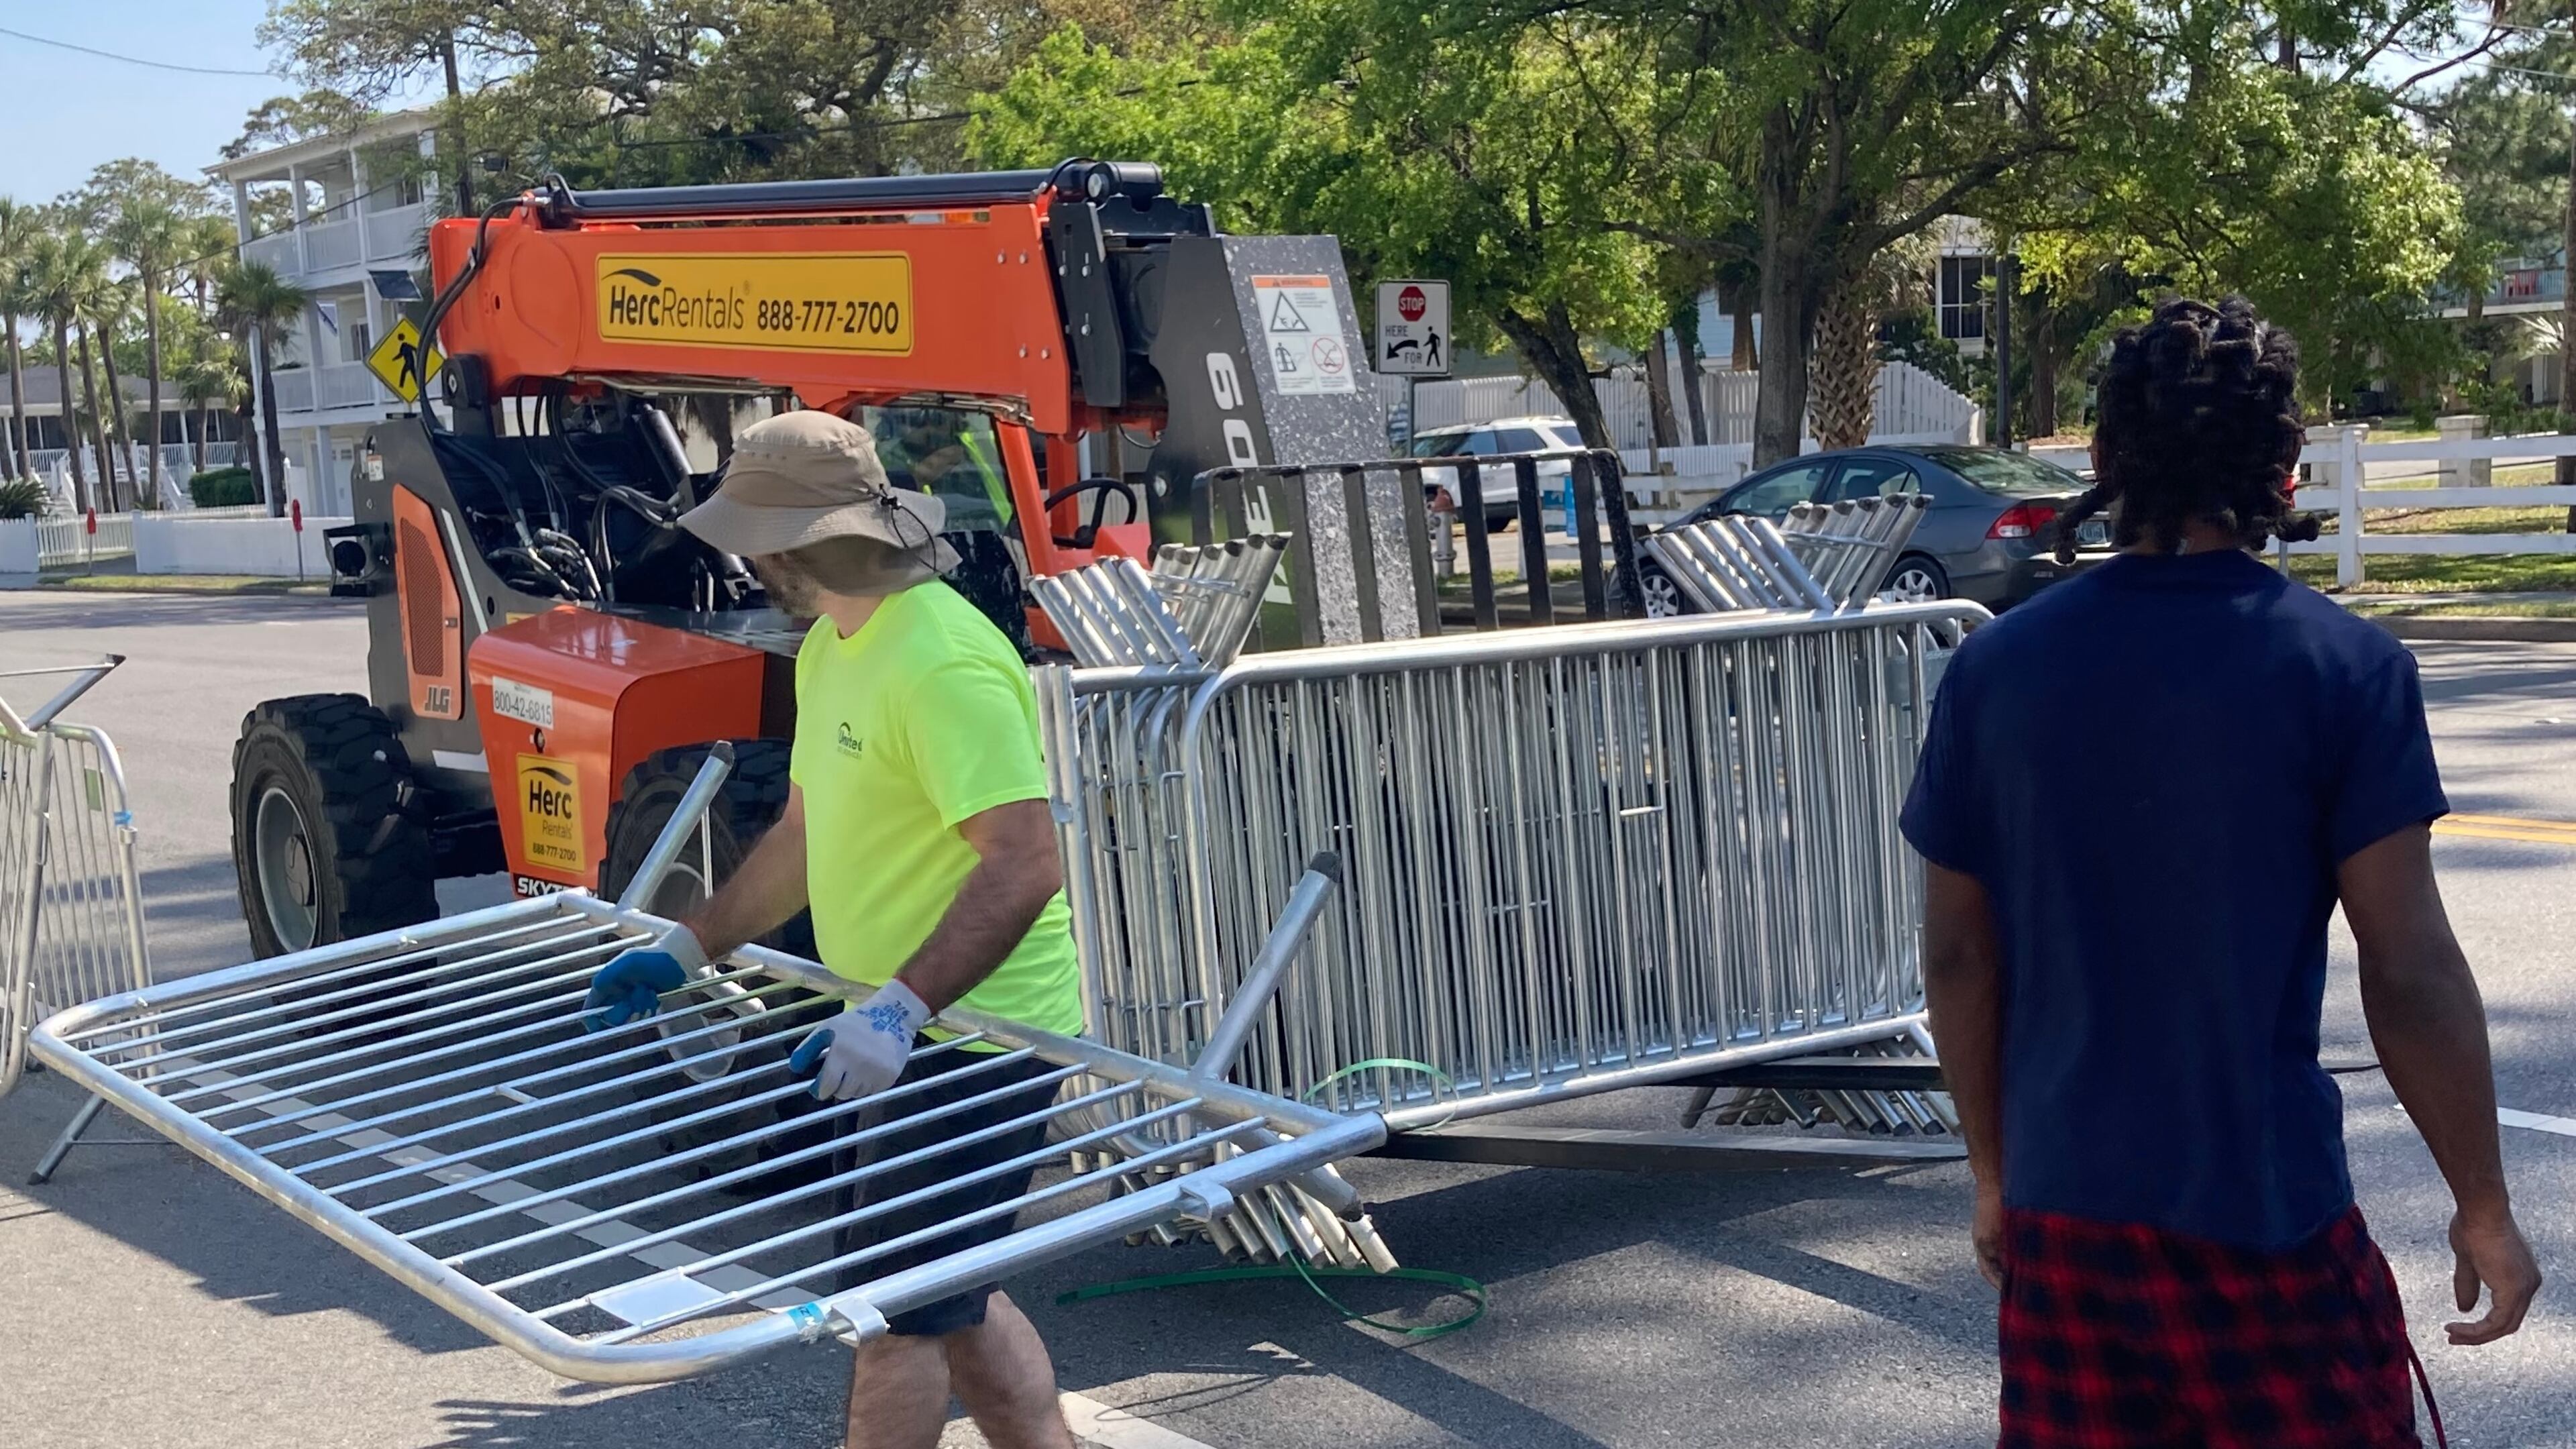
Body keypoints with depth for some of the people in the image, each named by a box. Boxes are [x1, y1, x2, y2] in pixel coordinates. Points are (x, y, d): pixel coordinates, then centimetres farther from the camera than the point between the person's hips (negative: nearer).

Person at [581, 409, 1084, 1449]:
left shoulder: (943, 663, -23)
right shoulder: (829, 648, 10)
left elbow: (1026, 863, -28)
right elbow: (807, 834, 19)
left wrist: (900, 1007, -33)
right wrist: (687, 949, 15)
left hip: (974, 1036, -10)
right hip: (907, 1033, 10)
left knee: (895, 1309, -1)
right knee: (949, 1298, 18)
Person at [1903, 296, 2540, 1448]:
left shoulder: (1992, 671, -1)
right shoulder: (2346, 667, -10)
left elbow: (1957, 959, 4)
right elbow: (2411, 973, -11)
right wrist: (2483, 1206, 0)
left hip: (2059, 1203, 4)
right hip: (2264, 1211, -3)